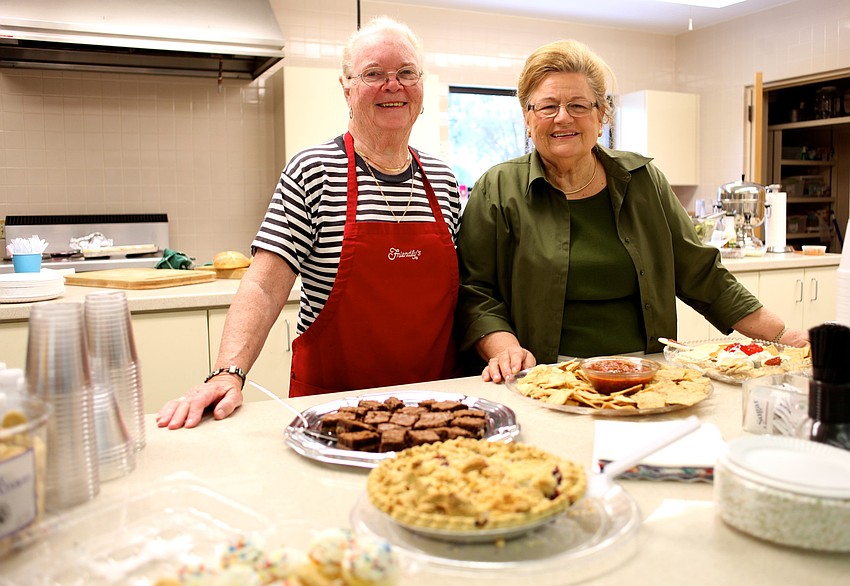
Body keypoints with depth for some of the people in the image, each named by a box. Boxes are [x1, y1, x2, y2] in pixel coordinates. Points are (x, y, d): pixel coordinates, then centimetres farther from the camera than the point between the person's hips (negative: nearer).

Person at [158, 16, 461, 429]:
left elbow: (460, 290, 12)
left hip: (434, 395, 4)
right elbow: (265, 287, -14)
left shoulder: (444, 179, 5)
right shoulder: (312, 172, -8)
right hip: (331, 397, -4)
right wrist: (228, 373, -26)